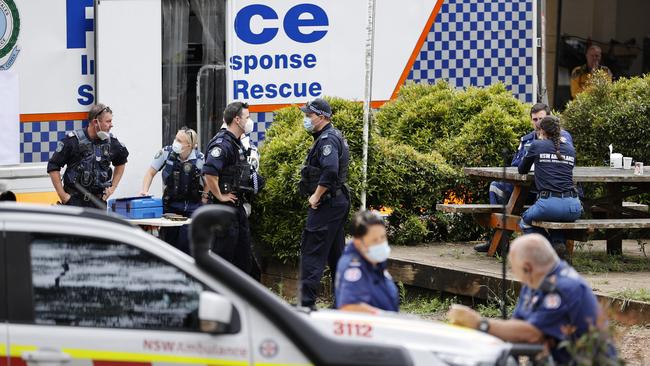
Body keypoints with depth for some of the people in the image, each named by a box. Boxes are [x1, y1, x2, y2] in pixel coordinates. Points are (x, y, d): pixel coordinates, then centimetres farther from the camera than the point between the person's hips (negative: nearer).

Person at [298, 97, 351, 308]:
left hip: (326, 204, -11)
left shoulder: (327, 139, -15)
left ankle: (307, 302, -12)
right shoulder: (334, 137, 17)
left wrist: (316, 196, -20)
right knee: (336, 253, 14)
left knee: (312, 251, -10)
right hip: (339, 202, 11)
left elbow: (330, 171, -29)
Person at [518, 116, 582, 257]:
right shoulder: (570, 148, 16)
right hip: (574, 208, 4)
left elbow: (522, 170, 21)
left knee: (525, 221, 27)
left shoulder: (537, 145, 6)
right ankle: (558, 241, 9)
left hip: (549, 203, -4)